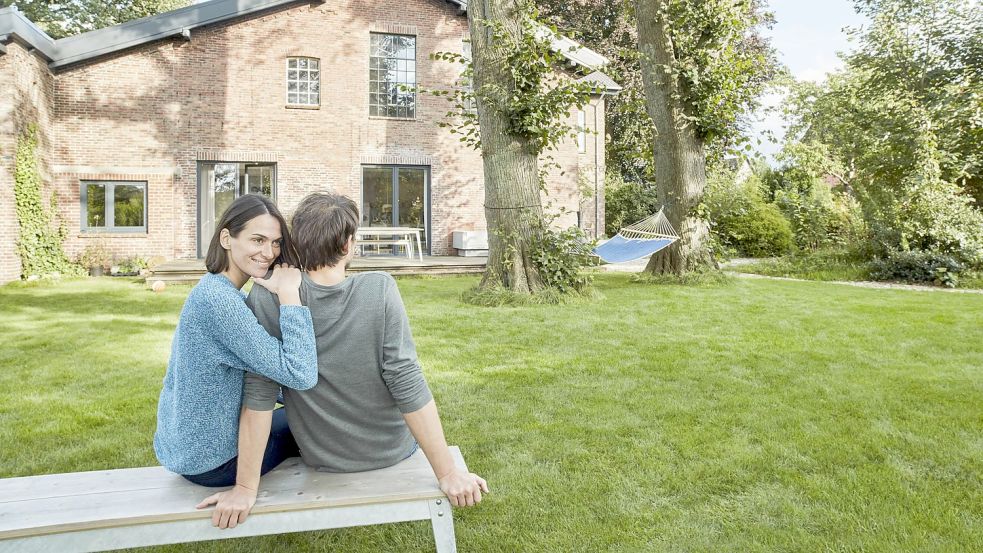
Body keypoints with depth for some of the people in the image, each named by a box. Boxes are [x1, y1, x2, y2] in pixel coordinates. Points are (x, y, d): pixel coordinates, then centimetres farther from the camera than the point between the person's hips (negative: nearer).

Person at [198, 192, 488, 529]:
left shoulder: (267, 298, -21)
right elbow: (408, 385, -26)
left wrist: (246, 488, -12)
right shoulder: (380, 289, -25)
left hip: (320, 459, 1)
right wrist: (448, 473, -19)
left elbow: (259, 394, -21)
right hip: (392, 450, -1)